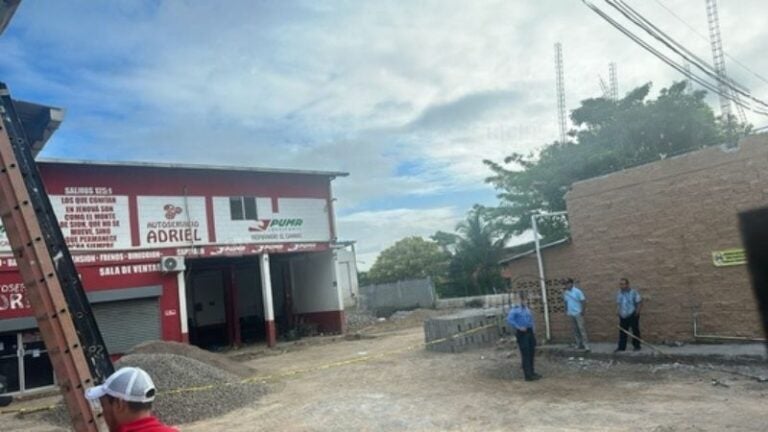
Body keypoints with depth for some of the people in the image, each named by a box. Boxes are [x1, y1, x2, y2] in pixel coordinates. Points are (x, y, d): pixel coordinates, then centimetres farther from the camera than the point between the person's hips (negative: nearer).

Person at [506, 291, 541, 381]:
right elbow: (509, 320, -21)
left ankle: (532, 372, 27)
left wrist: (532, 329, 14)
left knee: (531, 352, 14)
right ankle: (528, 375, -1)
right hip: (521, 333, -8)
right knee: (525, 354, -6)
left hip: (529, 331, 8)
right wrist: (519, 327, -21)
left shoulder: (527, 308, 12)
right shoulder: (515, 309, -11)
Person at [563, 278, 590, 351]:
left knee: (581, 329, -9)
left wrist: (583, 311, -15)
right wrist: (566, 310, 8)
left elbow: (583, 301, -11)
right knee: (575, 330, 11)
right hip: (571, 314, 6)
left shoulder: (577, 291, -11)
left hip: (578, 313, -6)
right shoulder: (565, 293, 6)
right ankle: (579, 344, 20)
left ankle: (586, 346, -9)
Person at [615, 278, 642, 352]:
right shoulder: (619, 293, 6)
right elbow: (618, 303, 16)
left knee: (635, 331, 5)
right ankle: (621, 347, 9)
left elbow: (640, 302, -6)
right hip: (623, 316, 4)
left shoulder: (633, 292, -9)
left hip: (632, 315, -4)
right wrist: (618, 311, 5)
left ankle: (636, 346, 18)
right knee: (622, 331, 4)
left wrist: (637, 312, -11)